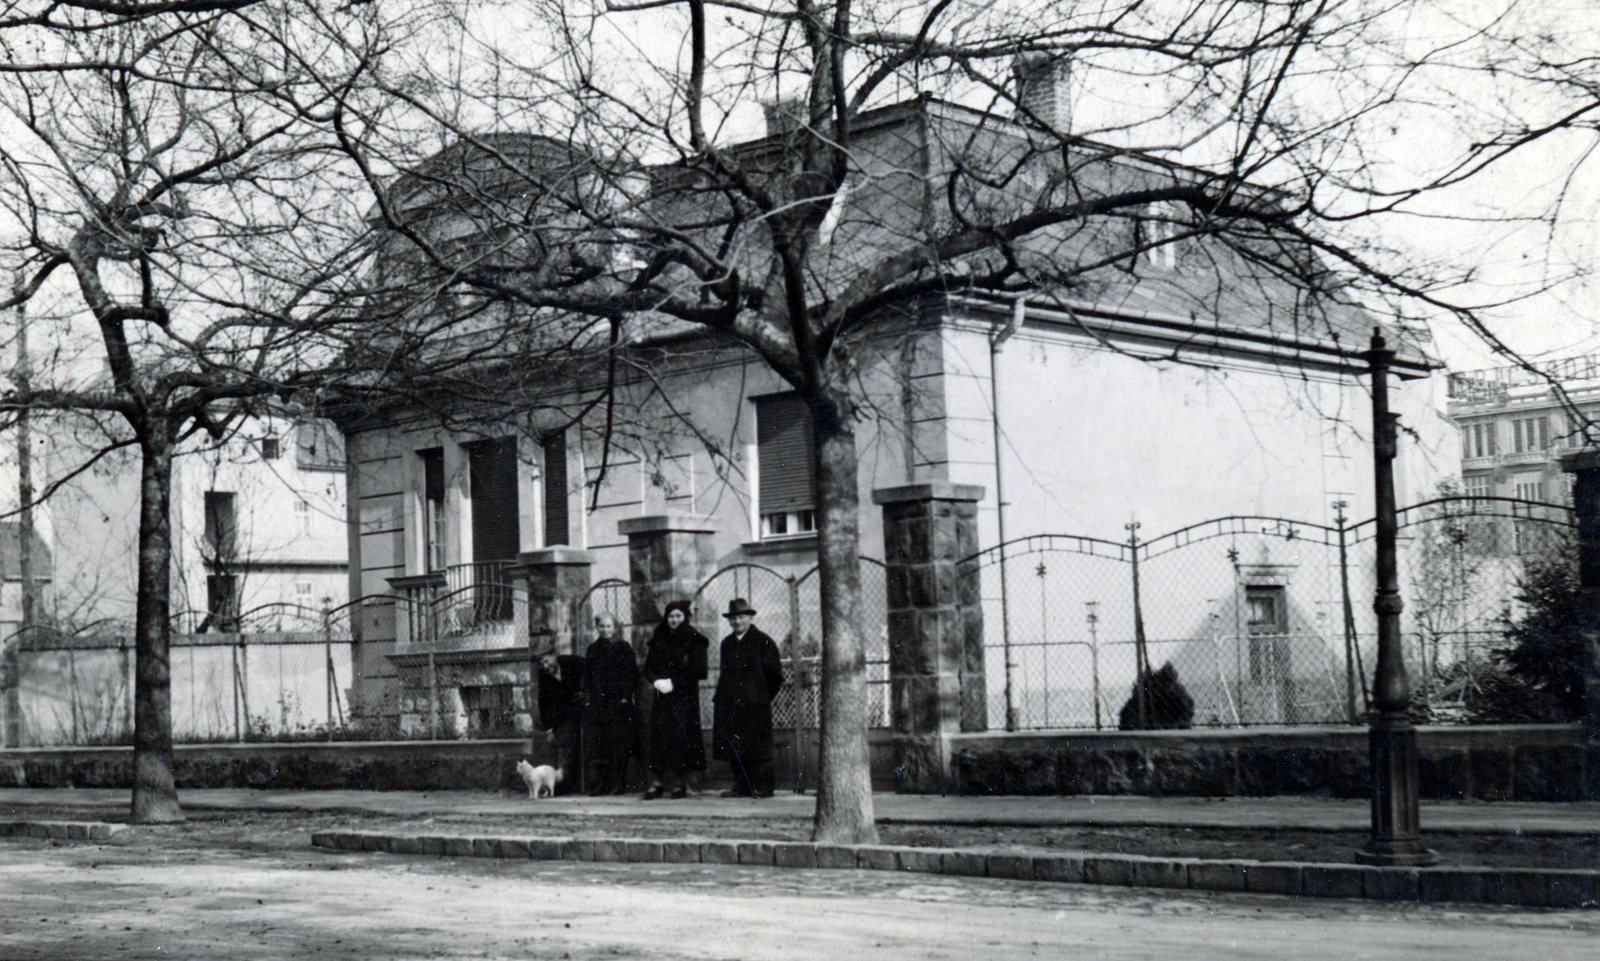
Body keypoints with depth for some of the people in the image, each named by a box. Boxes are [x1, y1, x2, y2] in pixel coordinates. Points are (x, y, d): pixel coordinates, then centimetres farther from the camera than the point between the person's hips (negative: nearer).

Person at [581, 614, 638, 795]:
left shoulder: (623, 648, 6)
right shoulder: (593, 650, 13)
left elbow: (631, 672, 1)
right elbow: (587, 676, 12)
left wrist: (626, 696, -9)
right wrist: (587, 699, 2)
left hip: (617, 701, -2)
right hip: (596, 703, 2)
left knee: (618, 744, -4)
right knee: (597, 744, -3)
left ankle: (618, 783, -2)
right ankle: (597, 784, -3)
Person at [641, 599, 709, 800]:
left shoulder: (693, 640, -1)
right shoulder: (658, 640, 13)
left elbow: (698, 669, -8)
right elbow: (648, 668, 14)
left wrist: (673, 682, -13)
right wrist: (657, 682, -7)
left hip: (684, 696, -4)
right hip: (661, 695, 4)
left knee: (681, 736, -7)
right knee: (658, 736, -2)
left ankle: (680, 783, -1)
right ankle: (657, 783, -1)